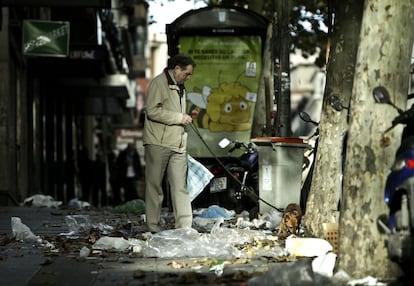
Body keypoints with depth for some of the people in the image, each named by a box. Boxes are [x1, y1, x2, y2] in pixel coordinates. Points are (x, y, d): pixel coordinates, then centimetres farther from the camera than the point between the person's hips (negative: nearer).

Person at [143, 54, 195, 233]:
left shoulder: (179, 87, 20)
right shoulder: (158, 83, -8)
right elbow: (152, 111, -19)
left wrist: (187, 118, 15)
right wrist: (180, 117, -16)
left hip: (177, 145, 7)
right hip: (158, 144, -7)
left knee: (180, 186, 0)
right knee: (155, 186, 1)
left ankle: (184, 227, -2)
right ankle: (153, 228, 6)